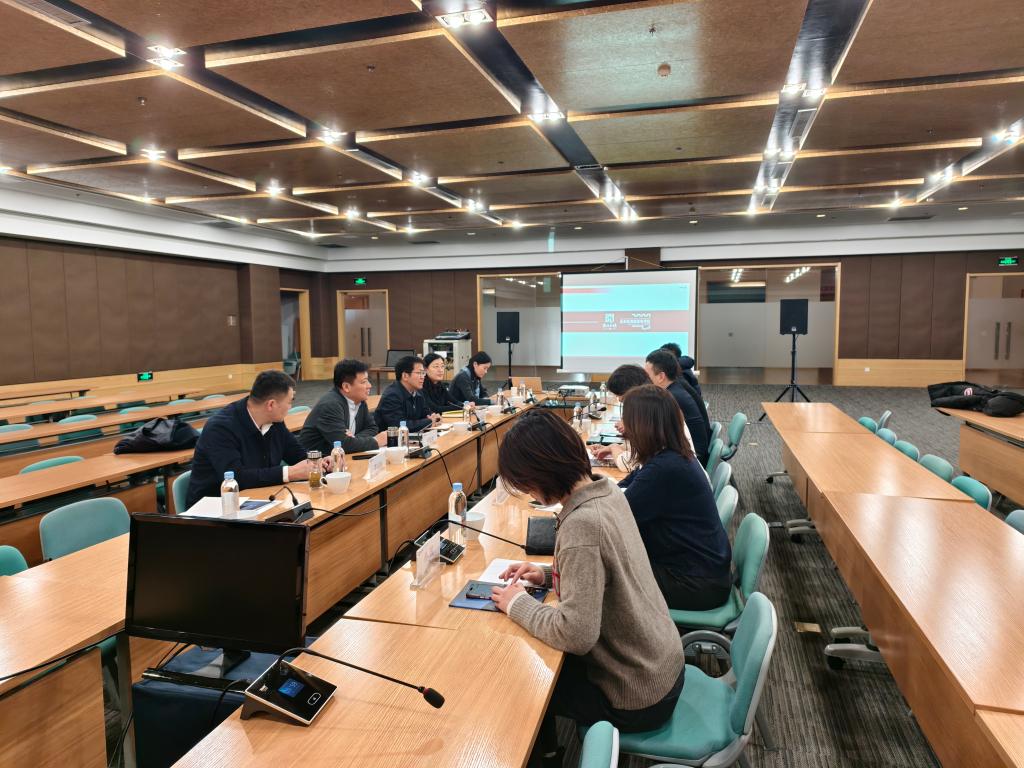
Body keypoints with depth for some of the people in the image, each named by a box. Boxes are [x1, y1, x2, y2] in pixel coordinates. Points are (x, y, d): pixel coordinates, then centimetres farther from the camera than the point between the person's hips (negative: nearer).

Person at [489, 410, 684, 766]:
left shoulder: (582, 525, -33)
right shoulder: (608, 491, -5)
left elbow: (575, 635, -31)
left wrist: (518, 604, -16)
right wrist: (548, 573, 2)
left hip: (638, 698, -8)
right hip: (662, 666, 8)